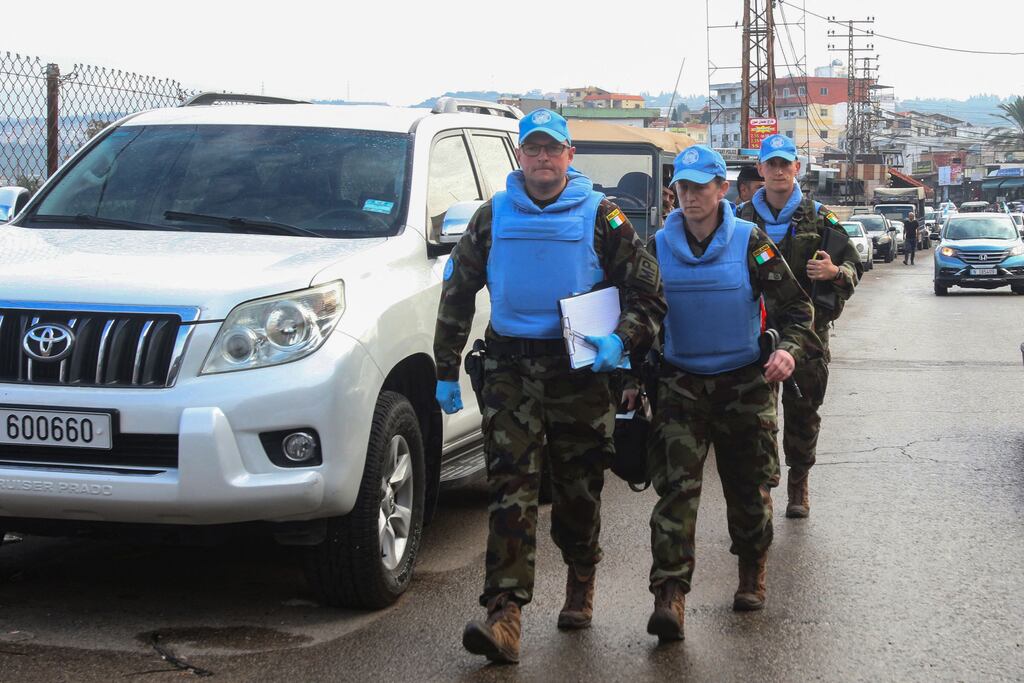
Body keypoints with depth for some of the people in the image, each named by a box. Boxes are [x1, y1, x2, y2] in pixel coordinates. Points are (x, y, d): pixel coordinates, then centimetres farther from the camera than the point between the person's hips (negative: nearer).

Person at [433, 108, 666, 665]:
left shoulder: (599, 216, 2)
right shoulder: (494, 216, 8)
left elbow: (647, 289, 4)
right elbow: (457, 293, 13)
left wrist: (622, 340, -14)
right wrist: (446, 370, 9)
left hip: (579, 368, -1)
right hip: (509, 368, 1)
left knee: (577, 489, 8)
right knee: (510, 488, -9)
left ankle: (580, 584, 34)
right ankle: (504, 613, -15)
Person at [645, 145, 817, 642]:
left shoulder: (750, 242, -6)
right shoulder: (659, 247, 0)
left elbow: (795, 305, -5)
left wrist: (789, 348, -24)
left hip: (744, 382, 0)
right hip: (680, 383, 1)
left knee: (748, 488, 10)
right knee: (675, 488, -12)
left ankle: (752, 575, 34)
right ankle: (669, 595, -16)